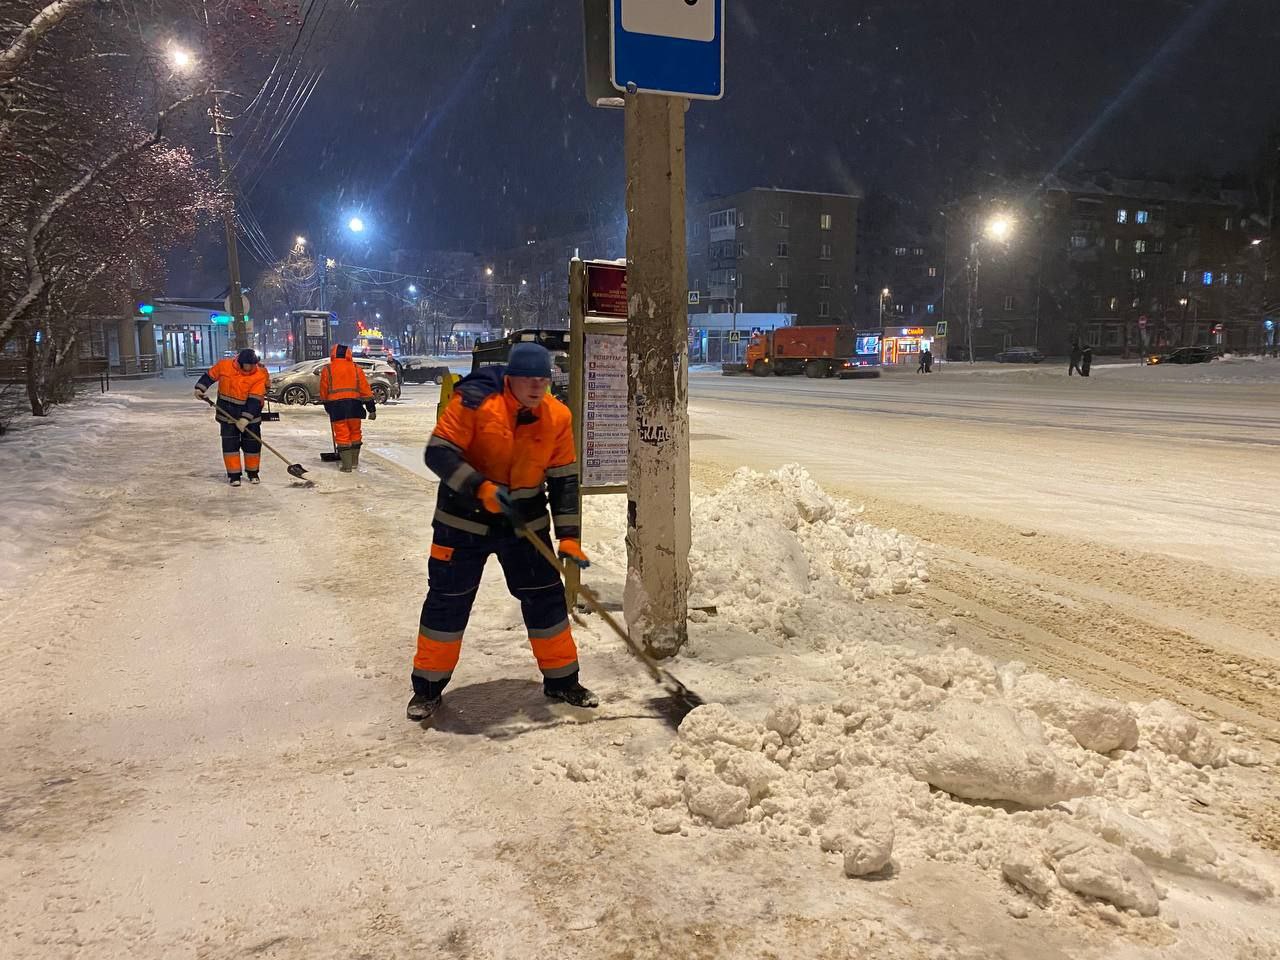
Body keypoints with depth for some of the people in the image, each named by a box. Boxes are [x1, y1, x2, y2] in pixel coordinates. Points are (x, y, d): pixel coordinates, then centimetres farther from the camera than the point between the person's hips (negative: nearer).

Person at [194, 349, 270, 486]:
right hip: (227, 413, 1)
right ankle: (234, 475, 6)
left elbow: (254, 401, -24)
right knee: (230, 443, -1)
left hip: (251, 413, -1)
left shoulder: (260, 376, -19)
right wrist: (199, 388, -3)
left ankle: (253, 473, 23)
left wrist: (245, 419, -30)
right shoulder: (224, 365, -12)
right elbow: (210, 376, 6)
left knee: (253, 443, 5)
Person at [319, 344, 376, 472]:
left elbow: (323, 392, 12)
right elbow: (365, 390, 5)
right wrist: (372, 409, 7)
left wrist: (327, 407, 28)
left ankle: (347, 465, 1)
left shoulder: (327, 370, 7)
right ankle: (354, 461, 25)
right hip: (353, 404, 2)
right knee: (355, 433, 16)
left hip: (336, 406, -1)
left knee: (342, 435, 2)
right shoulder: (355, 368, 9)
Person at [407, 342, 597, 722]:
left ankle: (562, 680, 25)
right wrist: (481, 489, -32)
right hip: (464, 519, -3)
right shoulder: (474, 402, -20)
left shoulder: (557, 416, -7)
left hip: (525, 522, 4)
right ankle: (428, 687, 21)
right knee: (447, 601, 3)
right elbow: (439, 453, -19)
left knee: (546, 598, 7)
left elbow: (564, 480, -1)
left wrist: (569, 536, -7)